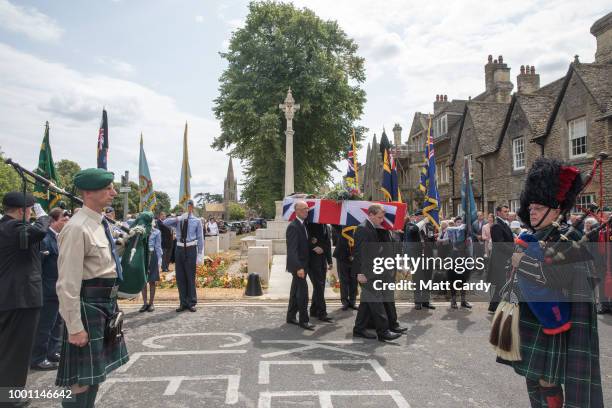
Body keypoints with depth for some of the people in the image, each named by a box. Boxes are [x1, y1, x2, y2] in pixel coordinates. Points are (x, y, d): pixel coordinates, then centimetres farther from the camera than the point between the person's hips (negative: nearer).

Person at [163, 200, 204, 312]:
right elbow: (165, 223, -6)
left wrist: (200, 255, -3)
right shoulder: (178, 220, 9)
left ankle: (191, 303, 13)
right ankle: (183, 303, 17)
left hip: (190, 249, -3)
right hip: (180, 249, 3)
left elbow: (200, 238, 2)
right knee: (180, 277, 6)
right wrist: (178, 218, -18)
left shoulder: (196, 221, 2)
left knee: (190, 277, 1)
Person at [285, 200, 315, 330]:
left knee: (296, 291, 16)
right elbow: (292, 250, -24)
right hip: (298, 265, -9)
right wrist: (298, 267, -28)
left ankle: (291, 317, 26)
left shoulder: (303, 225, 11)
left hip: (302, 265, 9)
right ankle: (303, 320, 2)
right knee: (303, 291, -7)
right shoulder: (293, 226, -18)